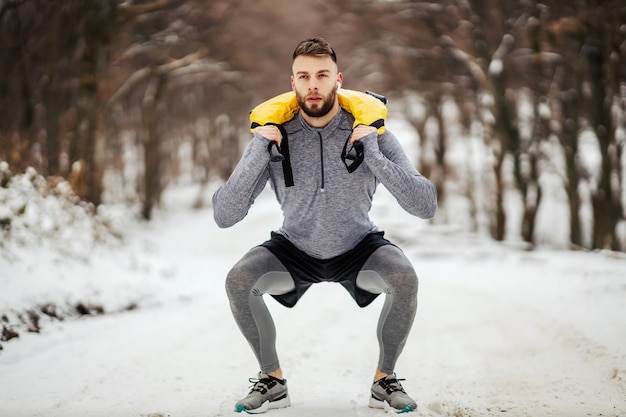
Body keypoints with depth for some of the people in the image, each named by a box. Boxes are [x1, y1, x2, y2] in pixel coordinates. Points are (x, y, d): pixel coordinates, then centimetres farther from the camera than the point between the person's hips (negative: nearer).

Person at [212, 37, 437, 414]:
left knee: (405, 279, -29)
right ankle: (273, 382, -3)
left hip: (359, 247, -1)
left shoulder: (371, 132, -17)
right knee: (238, 280, -24)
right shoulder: (274, 136, -15)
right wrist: (258, 155, -30)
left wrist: (374, 156, -33)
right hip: (295, 250, 1)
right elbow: (223, 217, -19)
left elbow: (426, 206, -23)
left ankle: (385, 379, -6)